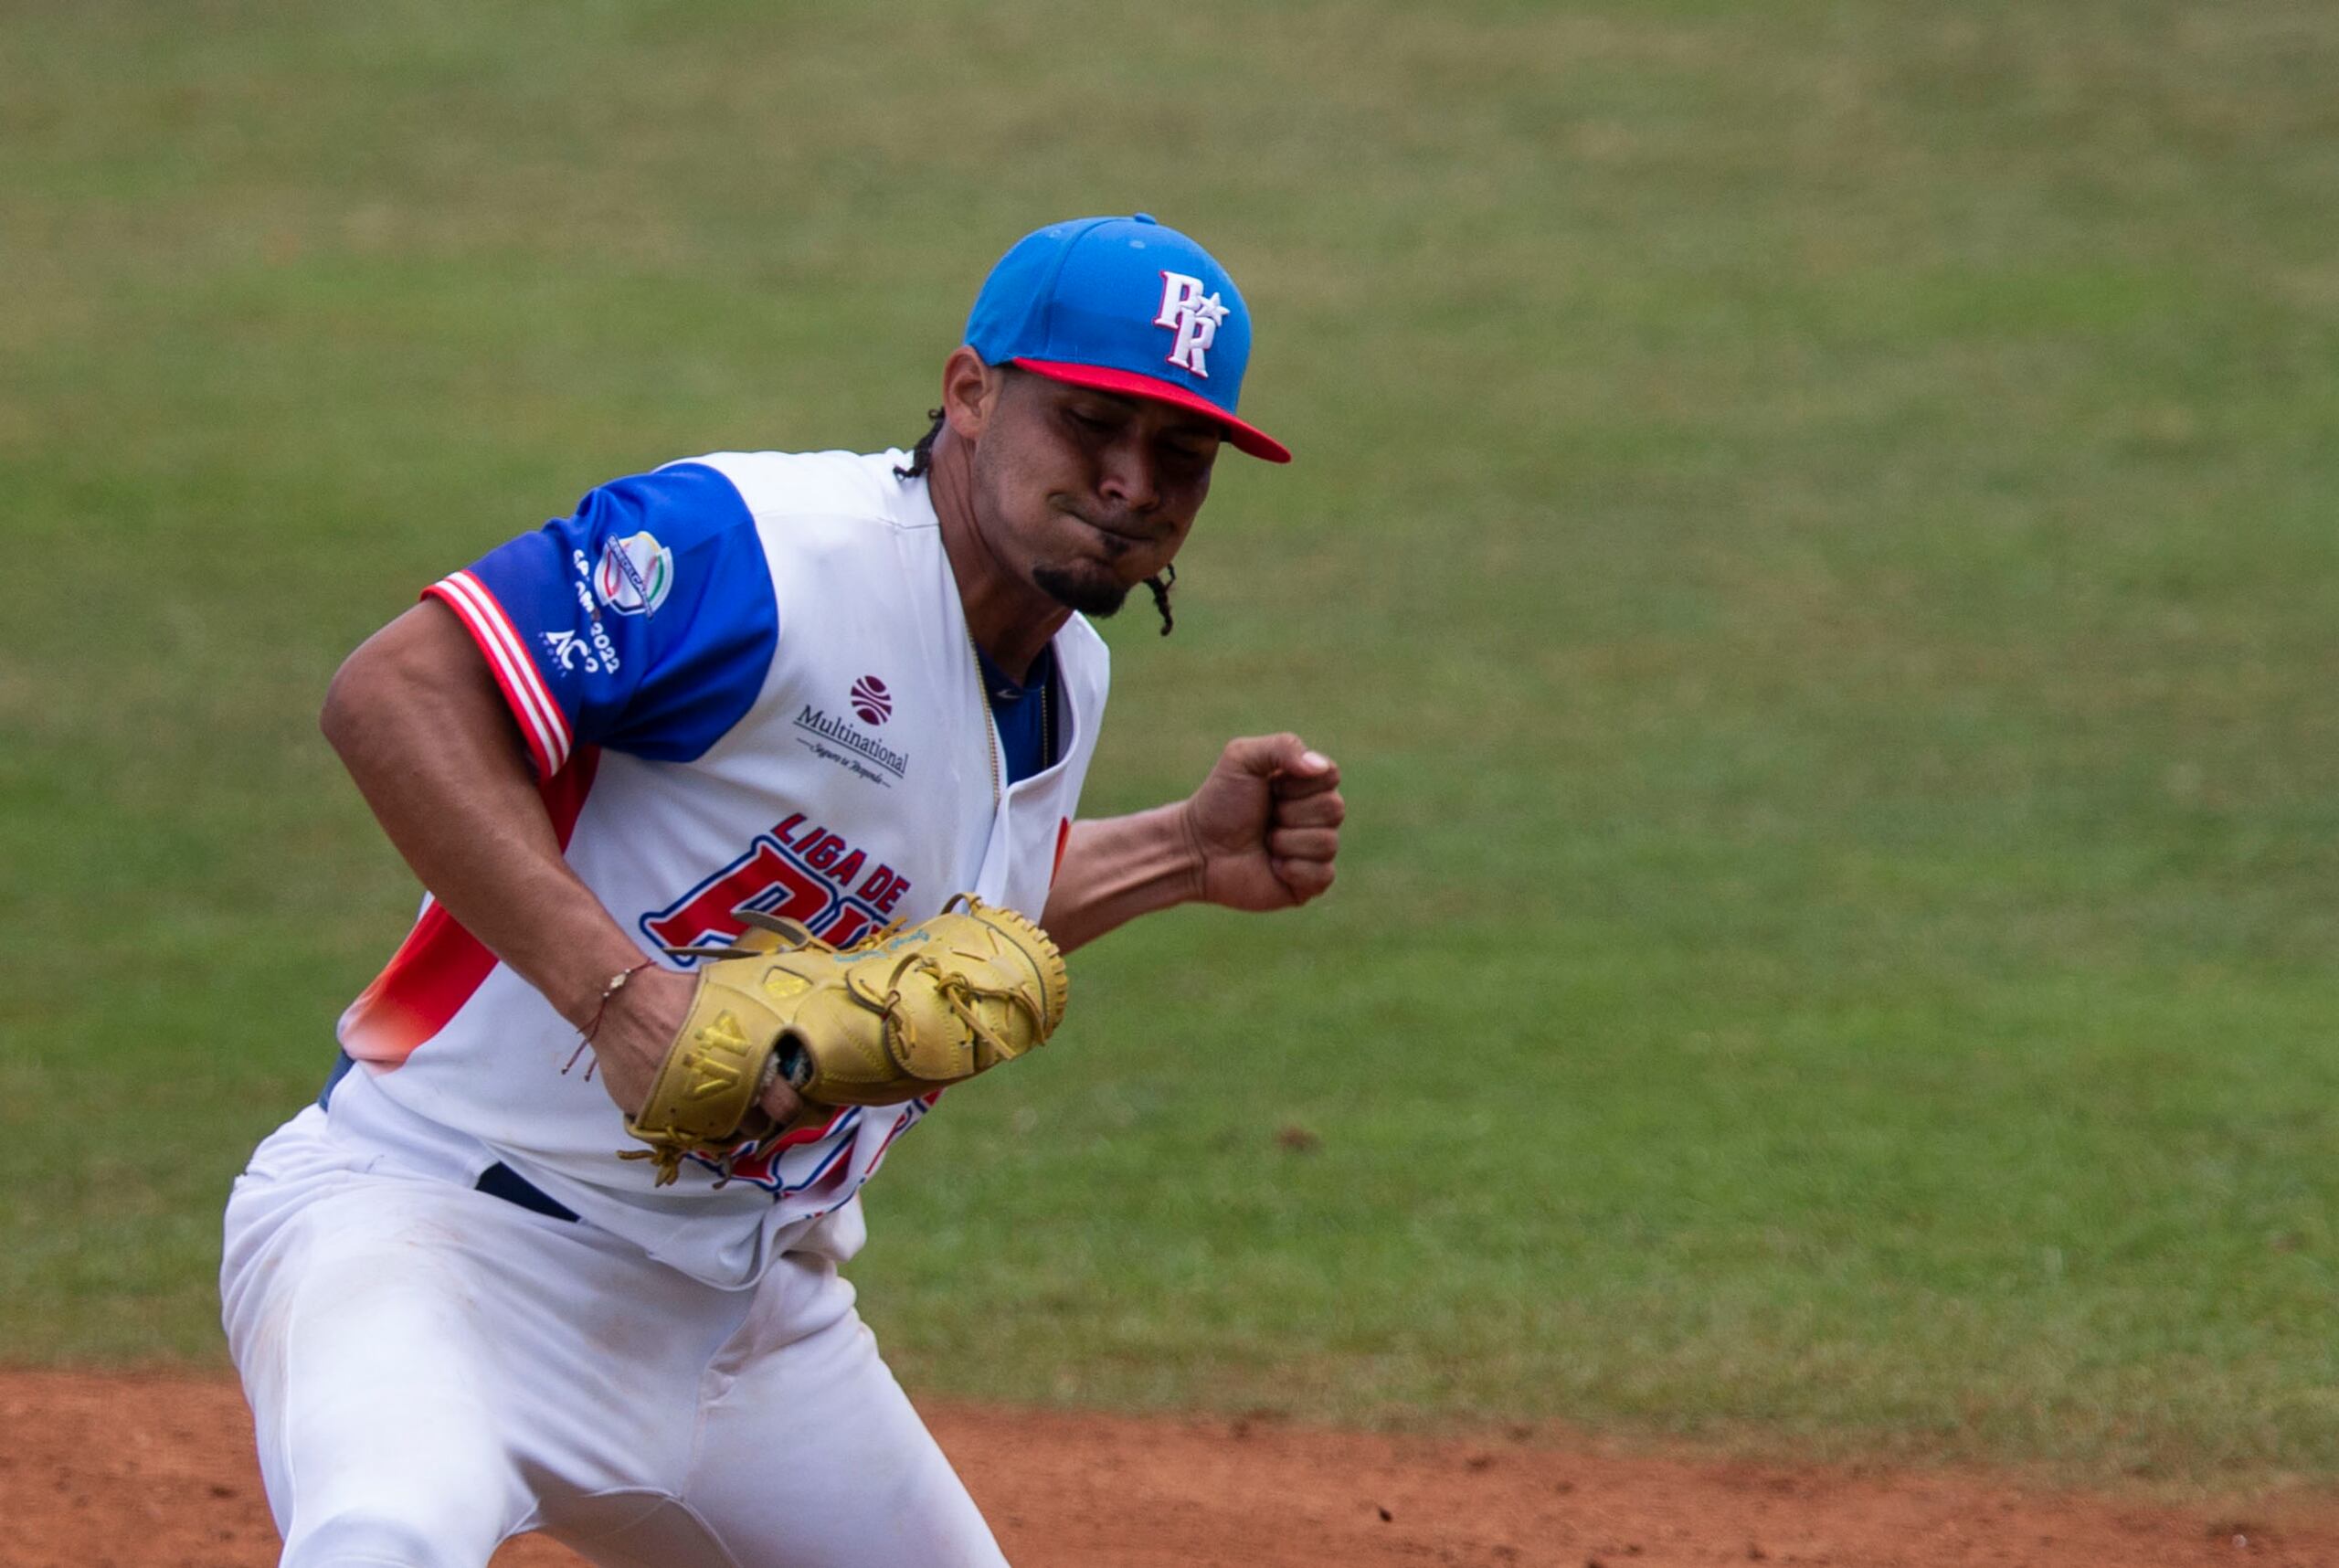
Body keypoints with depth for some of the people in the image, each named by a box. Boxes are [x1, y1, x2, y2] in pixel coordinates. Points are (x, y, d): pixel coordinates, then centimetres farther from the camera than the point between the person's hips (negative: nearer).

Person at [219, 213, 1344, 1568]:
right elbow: (396, 692, -25)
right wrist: (619, 992, -32)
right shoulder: (765, 548, -19)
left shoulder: (1063, 684, 10)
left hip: (746, 1300, 9)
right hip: (431, 1222, -9)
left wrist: (1184, 856, 16)